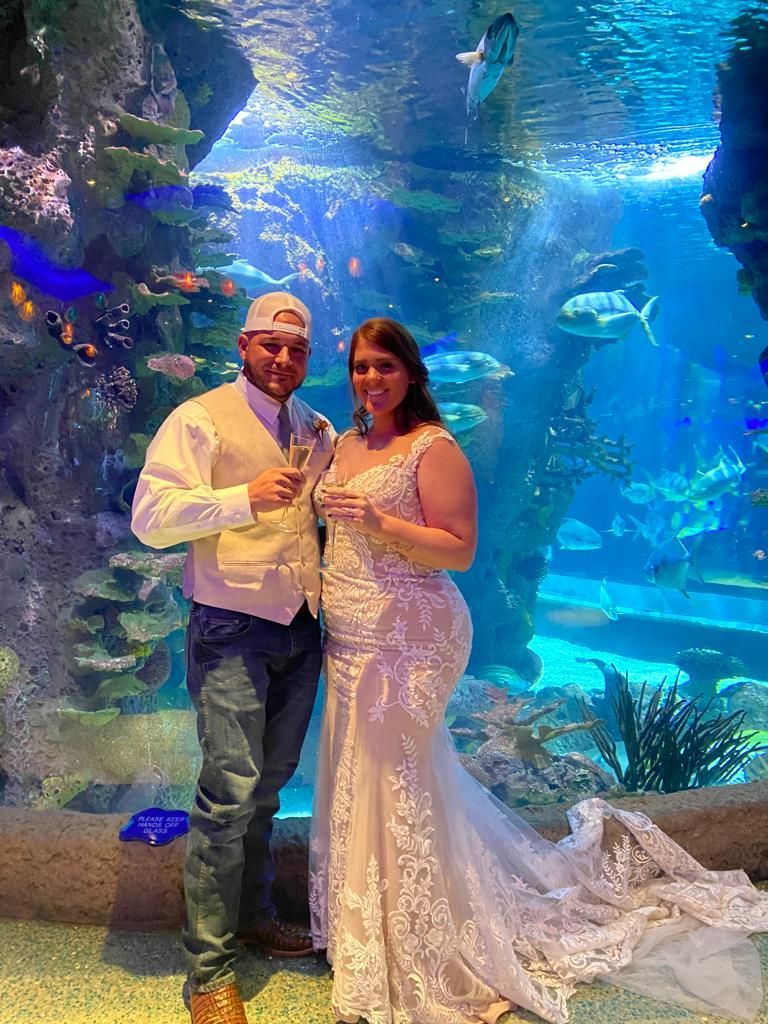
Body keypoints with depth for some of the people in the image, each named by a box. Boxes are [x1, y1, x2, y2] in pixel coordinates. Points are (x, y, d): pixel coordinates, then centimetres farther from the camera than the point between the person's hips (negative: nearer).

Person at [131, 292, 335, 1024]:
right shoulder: (200, 419, -5)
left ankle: (253, 914, 38)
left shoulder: (316, 427, 14)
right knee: (230, 792, -6)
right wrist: (246, 498, -25)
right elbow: (150, 517, -15)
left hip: (301, 629, 6)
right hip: (233, 631, -6)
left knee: (270, 783, 18)